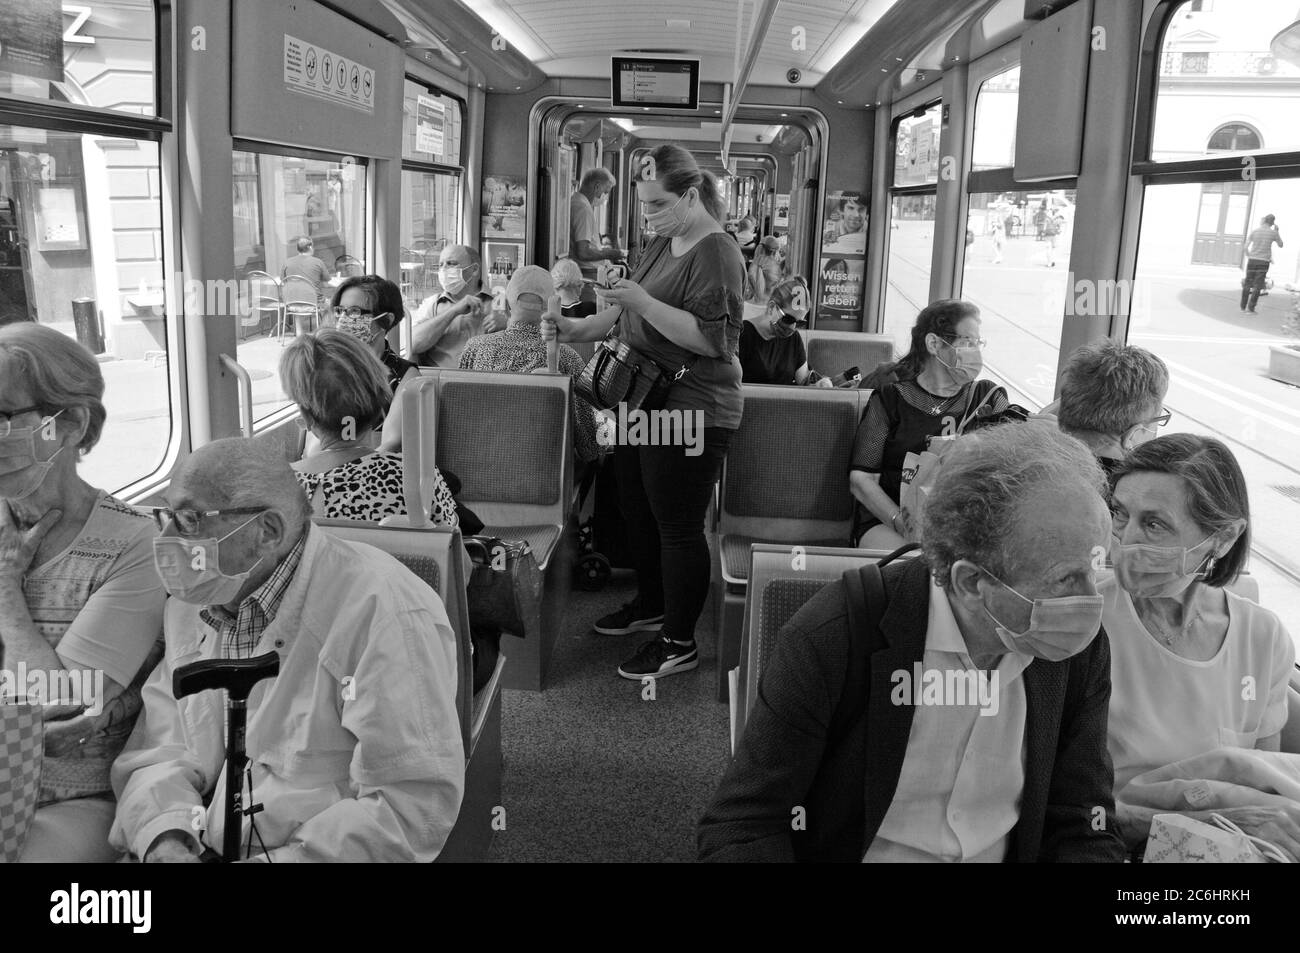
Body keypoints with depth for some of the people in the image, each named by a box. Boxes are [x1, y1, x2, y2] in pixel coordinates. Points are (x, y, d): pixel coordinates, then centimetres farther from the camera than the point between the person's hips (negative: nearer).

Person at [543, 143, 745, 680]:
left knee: (677, 526, 0)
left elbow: (712, 338, -26)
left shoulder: (716, 254, -16)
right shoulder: (662, 244, 12)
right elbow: (628, 313, 22)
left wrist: (642, 302, -28)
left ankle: (679, 644, 13)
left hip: (690, 411, -10)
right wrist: (581, 329, 7)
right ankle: (651, 606, 40)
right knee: (638, 513, 20)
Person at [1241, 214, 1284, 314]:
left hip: (1252, 260, 1)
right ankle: (1251, 307, -3)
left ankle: (1243, 306, 10)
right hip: (1264, 262, -1)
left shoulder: (1254, 231, 2)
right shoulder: (1273, 233, -1)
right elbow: (1280, 245, 15)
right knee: (1257, 286, 1)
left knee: (1247, 284, 8)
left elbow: (1246, 246, -2)